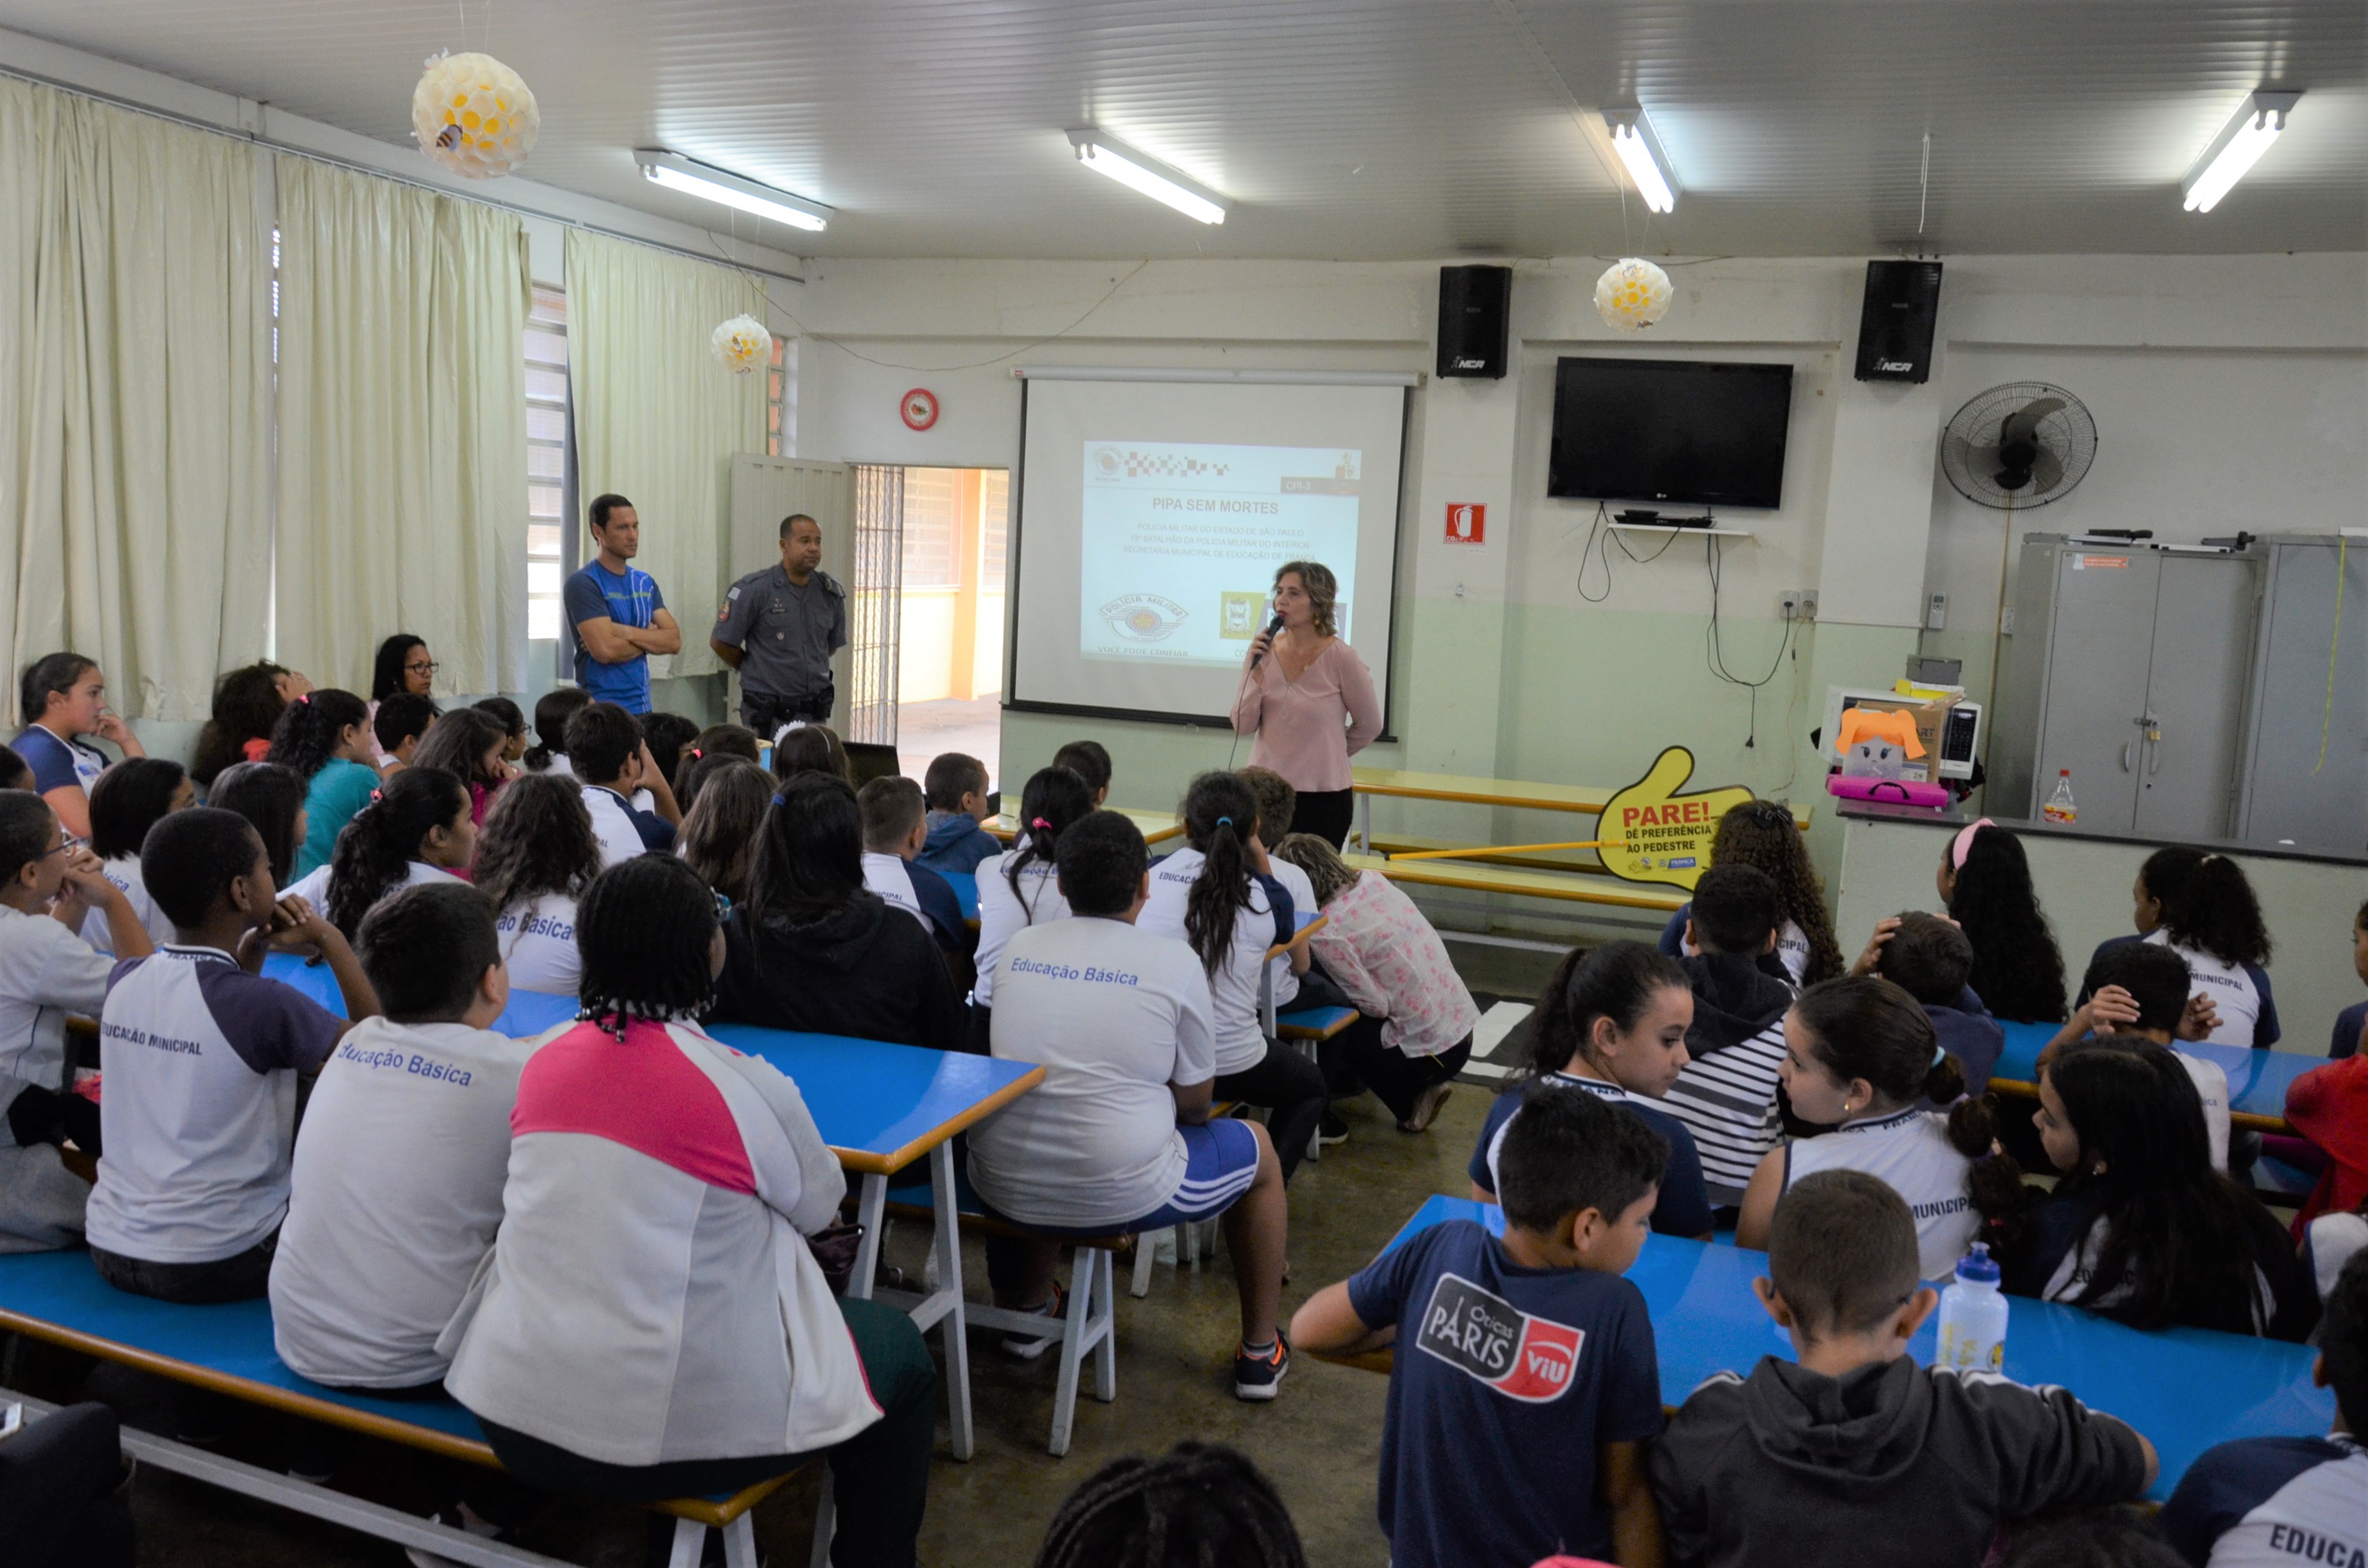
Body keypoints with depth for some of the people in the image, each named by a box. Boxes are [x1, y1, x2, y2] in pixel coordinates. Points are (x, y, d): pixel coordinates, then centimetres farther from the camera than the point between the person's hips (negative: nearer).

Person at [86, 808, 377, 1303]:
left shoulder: (124, 980, -2)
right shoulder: (262, 1005, -22)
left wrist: (252, 946, 6)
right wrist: (330, 939, -3)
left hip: (111, 1252, 7)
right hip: (215, 1267, -6)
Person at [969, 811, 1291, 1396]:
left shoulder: (1018, 947, 3)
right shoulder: (1175, 963, -8)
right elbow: (1194, 1103, 1)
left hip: (1004, 1189, 4)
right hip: (1121, 1193, -4)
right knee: (1257, 1149, 23)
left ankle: (1027, 1311, 49)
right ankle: (1260, 1353, 32)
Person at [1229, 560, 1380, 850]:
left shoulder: (1341, 658, -10)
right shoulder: (1263, 651, 1)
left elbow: (1369, 725, 2)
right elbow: (1243, 726, -1)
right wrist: (1256, 671, -12)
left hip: (1323, 797, -3)